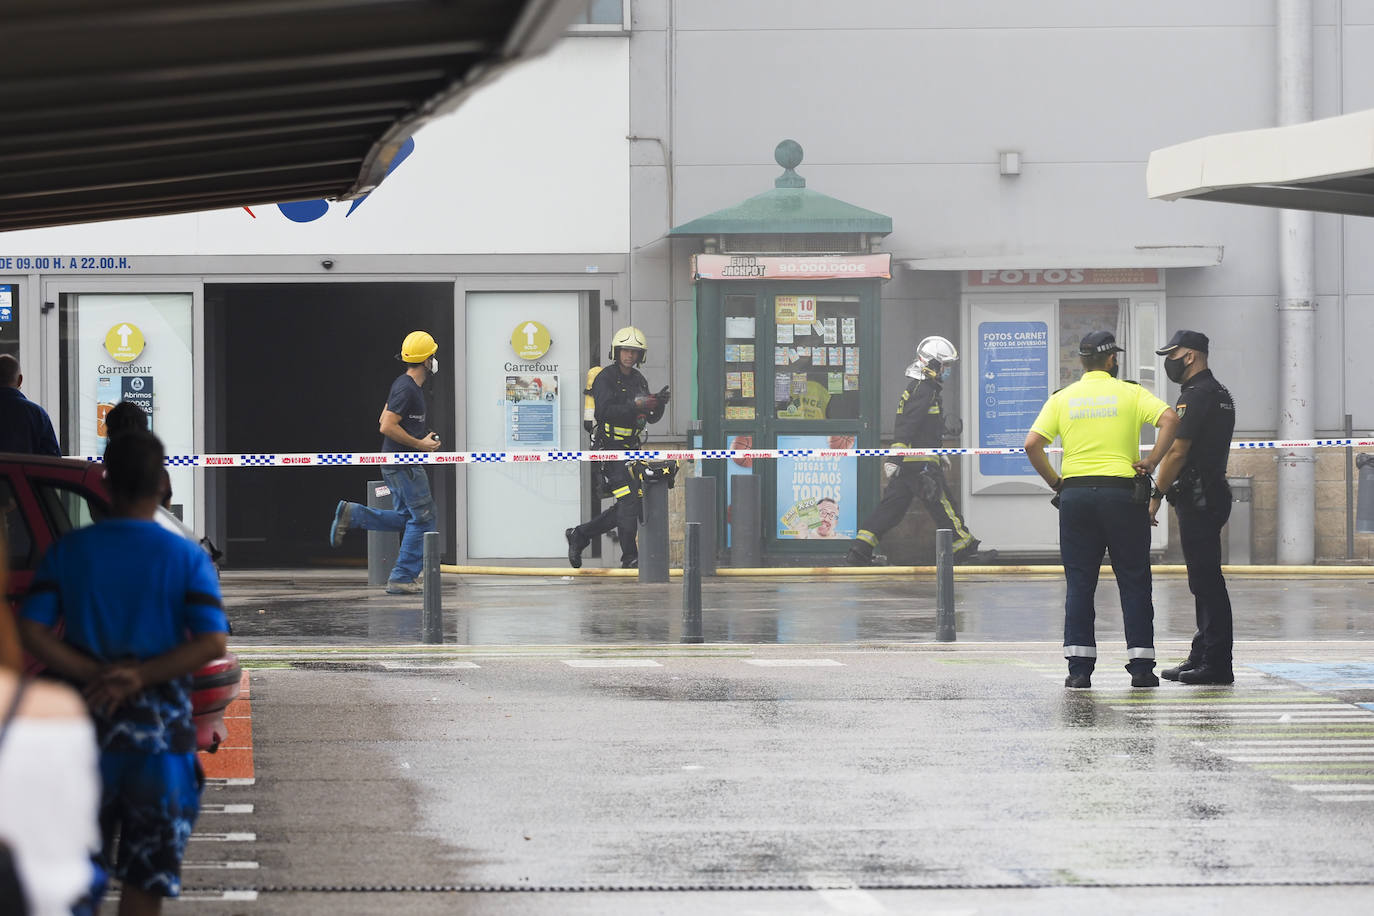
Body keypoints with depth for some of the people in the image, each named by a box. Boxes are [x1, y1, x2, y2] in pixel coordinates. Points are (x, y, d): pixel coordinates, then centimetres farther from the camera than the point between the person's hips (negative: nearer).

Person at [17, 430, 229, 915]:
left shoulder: (68, 551, 2)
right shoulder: (187, 557, -3)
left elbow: (31, 631, -7)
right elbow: (212, 643, -13)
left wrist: (96, 675, -11)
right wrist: (140, 676, -14)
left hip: (88, 722, 2)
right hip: (160, 730, -2)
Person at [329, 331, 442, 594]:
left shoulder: (410, 386, 14)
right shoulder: (406, 389, -18)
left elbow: (384, 420, 23)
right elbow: (387, 426, -24)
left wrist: (423, 437, 16)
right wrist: (420, 444, -17)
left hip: (400, 464, 10)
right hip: (404, 466, -10)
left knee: (404, 518, 16)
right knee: (423, 519, -4)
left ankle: (352, 514, 9)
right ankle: (402, 578, -1)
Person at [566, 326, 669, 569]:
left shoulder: (639, 380, 15)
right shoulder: (606, 378, -8)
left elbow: (651, 418, 15)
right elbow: (605, 410, -23)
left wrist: (657, 404, -7)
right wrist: (636, 406, -31)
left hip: (630, 448, 8)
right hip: (609, 448, -8)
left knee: (627, 508, 8)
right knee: (629, 500, -16)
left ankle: (579, 535, 22)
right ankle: (630, 558, -12)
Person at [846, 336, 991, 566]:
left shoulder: (919, 389, 20)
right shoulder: (923, 392, -13)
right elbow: (906, 428, -22)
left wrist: (937, 456, 38)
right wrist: (895, 458, -28)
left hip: (909, 465, 10)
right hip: (920, 465, -10)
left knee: (892, 506, 6)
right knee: (942, 505, -2)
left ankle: (859, 550, 1)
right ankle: (966, 550, 4)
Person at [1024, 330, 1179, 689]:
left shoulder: (1062, 398, 7)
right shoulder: (1130, 393, 2)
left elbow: (1032, 444, -2)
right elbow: (1170, 419, -14)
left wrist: (1054, 482, 6)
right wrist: (1151, 461, -7)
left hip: (1075, 494, 2)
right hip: (1122, 491, -2)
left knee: (1079, 583, 6)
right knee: (1134, 582, 5)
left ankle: (1079, 666, 1)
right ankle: (1141, 666, 3)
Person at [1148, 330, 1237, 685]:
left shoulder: (1196, 396, -14)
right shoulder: (1220, 394, 20)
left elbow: (1177, 452, -18)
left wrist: (1155, 496, -14)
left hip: (1197, 499, -11)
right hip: (1213, 493, 11)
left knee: (1206, 580, -10)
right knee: (1204, 580, 14)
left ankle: (1216, 665, -10)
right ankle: (1202, 656, 18)